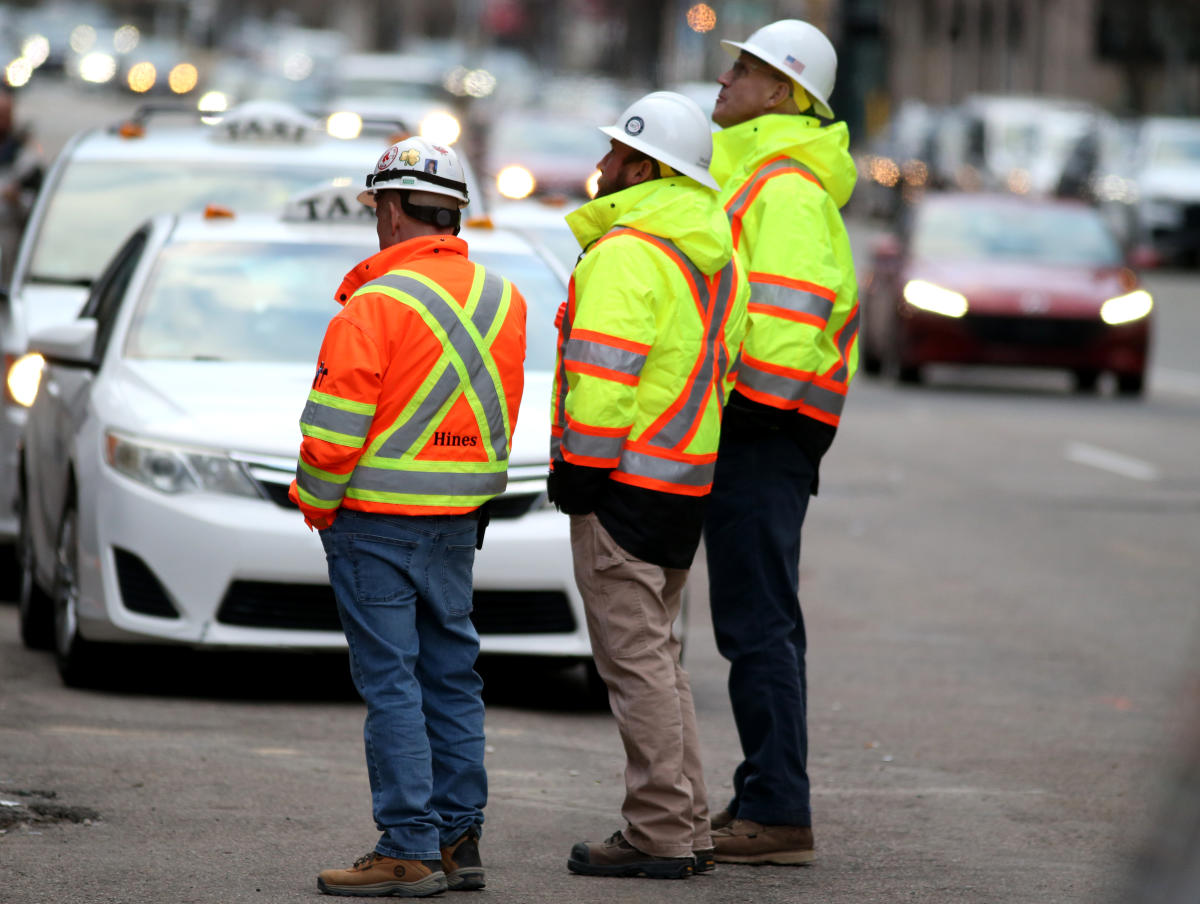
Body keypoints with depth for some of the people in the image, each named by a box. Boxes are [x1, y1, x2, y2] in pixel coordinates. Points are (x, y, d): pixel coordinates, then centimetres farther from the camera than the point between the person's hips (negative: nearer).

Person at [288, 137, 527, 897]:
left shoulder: (377, 304, -15)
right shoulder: (502, 300, 7)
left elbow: (333, 433, -15)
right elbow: (501, 419, 12)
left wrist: (317, 506, -1)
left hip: (378, 521, -7)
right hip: (460, 521, 7)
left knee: (390, 681, -4)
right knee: (451, 675, 13)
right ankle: (460, 840, 16)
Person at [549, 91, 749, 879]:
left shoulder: (625, 252, -16)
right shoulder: (718, 253, 14)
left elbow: (604, 371, -21)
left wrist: (580, 468, -15)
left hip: (625, 481, -10)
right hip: (689, 480, 10)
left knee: (635, 657, -5)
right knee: (655, 651, 17)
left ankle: (660, 834, -5)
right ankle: (686, 828, 18)